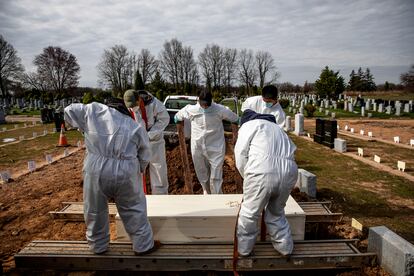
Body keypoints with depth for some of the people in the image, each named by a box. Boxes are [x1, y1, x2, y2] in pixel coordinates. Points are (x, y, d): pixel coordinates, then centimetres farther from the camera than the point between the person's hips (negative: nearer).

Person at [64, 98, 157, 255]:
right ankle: (143, 245, 26)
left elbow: (70, 111, 17)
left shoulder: (94, 110, 9)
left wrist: (83, 127, 28)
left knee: (95, 209, 20)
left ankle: (98, 245, 38)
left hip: (96, 169, 1)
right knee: (134, 209, 16)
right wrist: (138, 170, 30)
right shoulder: (135, 127, 11)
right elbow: (145, 156, 13)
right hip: (125, 172, 0)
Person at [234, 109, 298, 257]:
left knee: (250, 213, 14)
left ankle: (243, 247, 28)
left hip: (262, 173, -6)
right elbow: (291, 151, 24)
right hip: (289, 173, 6)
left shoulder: (248, 125, 13)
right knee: (276, 212, 27)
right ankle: (285, 246, 32)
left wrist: (247, 177, 17)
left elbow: (240, 155, 4)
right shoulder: (276, 127, 33)